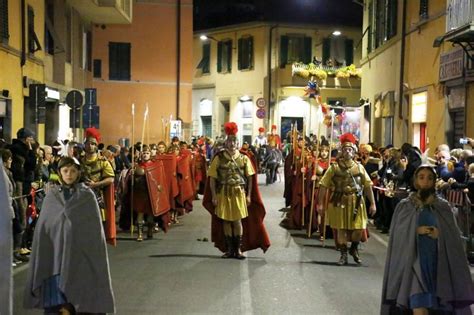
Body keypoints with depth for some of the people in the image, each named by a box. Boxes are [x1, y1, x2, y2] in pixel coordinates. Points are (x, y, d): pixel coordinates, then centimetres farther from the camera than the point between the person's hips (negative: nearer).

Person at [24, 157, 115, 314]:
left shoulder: (87, 195, 1)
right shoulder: (51, 196, 6)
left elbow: (95, 227, -1)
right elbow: (43, 227, 6)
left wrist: (92, 252, -7)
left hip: (80, 251, -1)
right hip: (57, 251, 2)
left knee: (80, 294, -1)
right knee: (57, 301, -2)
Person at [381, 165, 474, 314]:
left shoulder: (444, 207, 6)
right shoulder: (404, 207, 2)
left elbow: (453, 237, 4)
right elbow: (397, 235, 0)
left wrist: (440, 234, -14)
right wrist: (416, 231, -13)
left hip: (438, 261, 2)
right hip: (413, 261, -2)